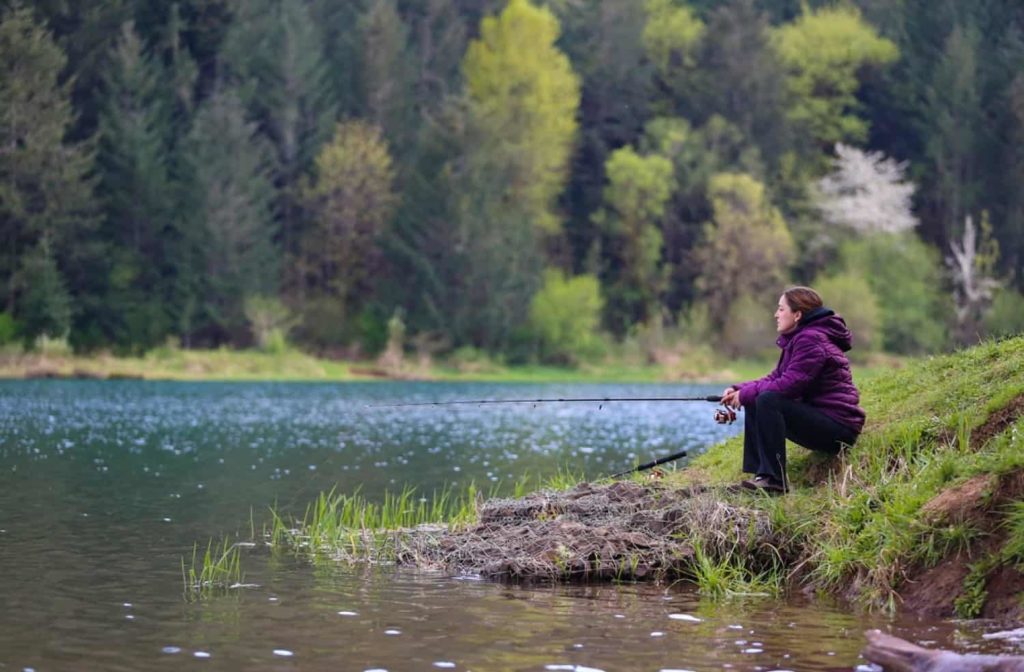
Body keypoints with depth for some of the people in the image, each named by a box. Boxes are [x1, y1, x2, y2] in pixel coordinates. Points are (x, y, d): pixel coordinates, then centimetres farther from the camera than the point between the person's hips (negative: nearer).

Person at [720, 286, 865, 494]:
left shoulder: (811, 340, -17)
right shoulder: (797, 339, 16)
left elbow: (789, 385, -23)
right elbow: (775, 378, 14)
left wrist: (746, 393, -12)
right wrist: (738, 390, 0)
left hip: (838, 427, -11)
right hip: (818, 417, 11)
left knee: (768, 401, -26)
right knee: (754, 404, 9)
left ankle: (774, 479, -25)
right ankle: (760, 473, 2)